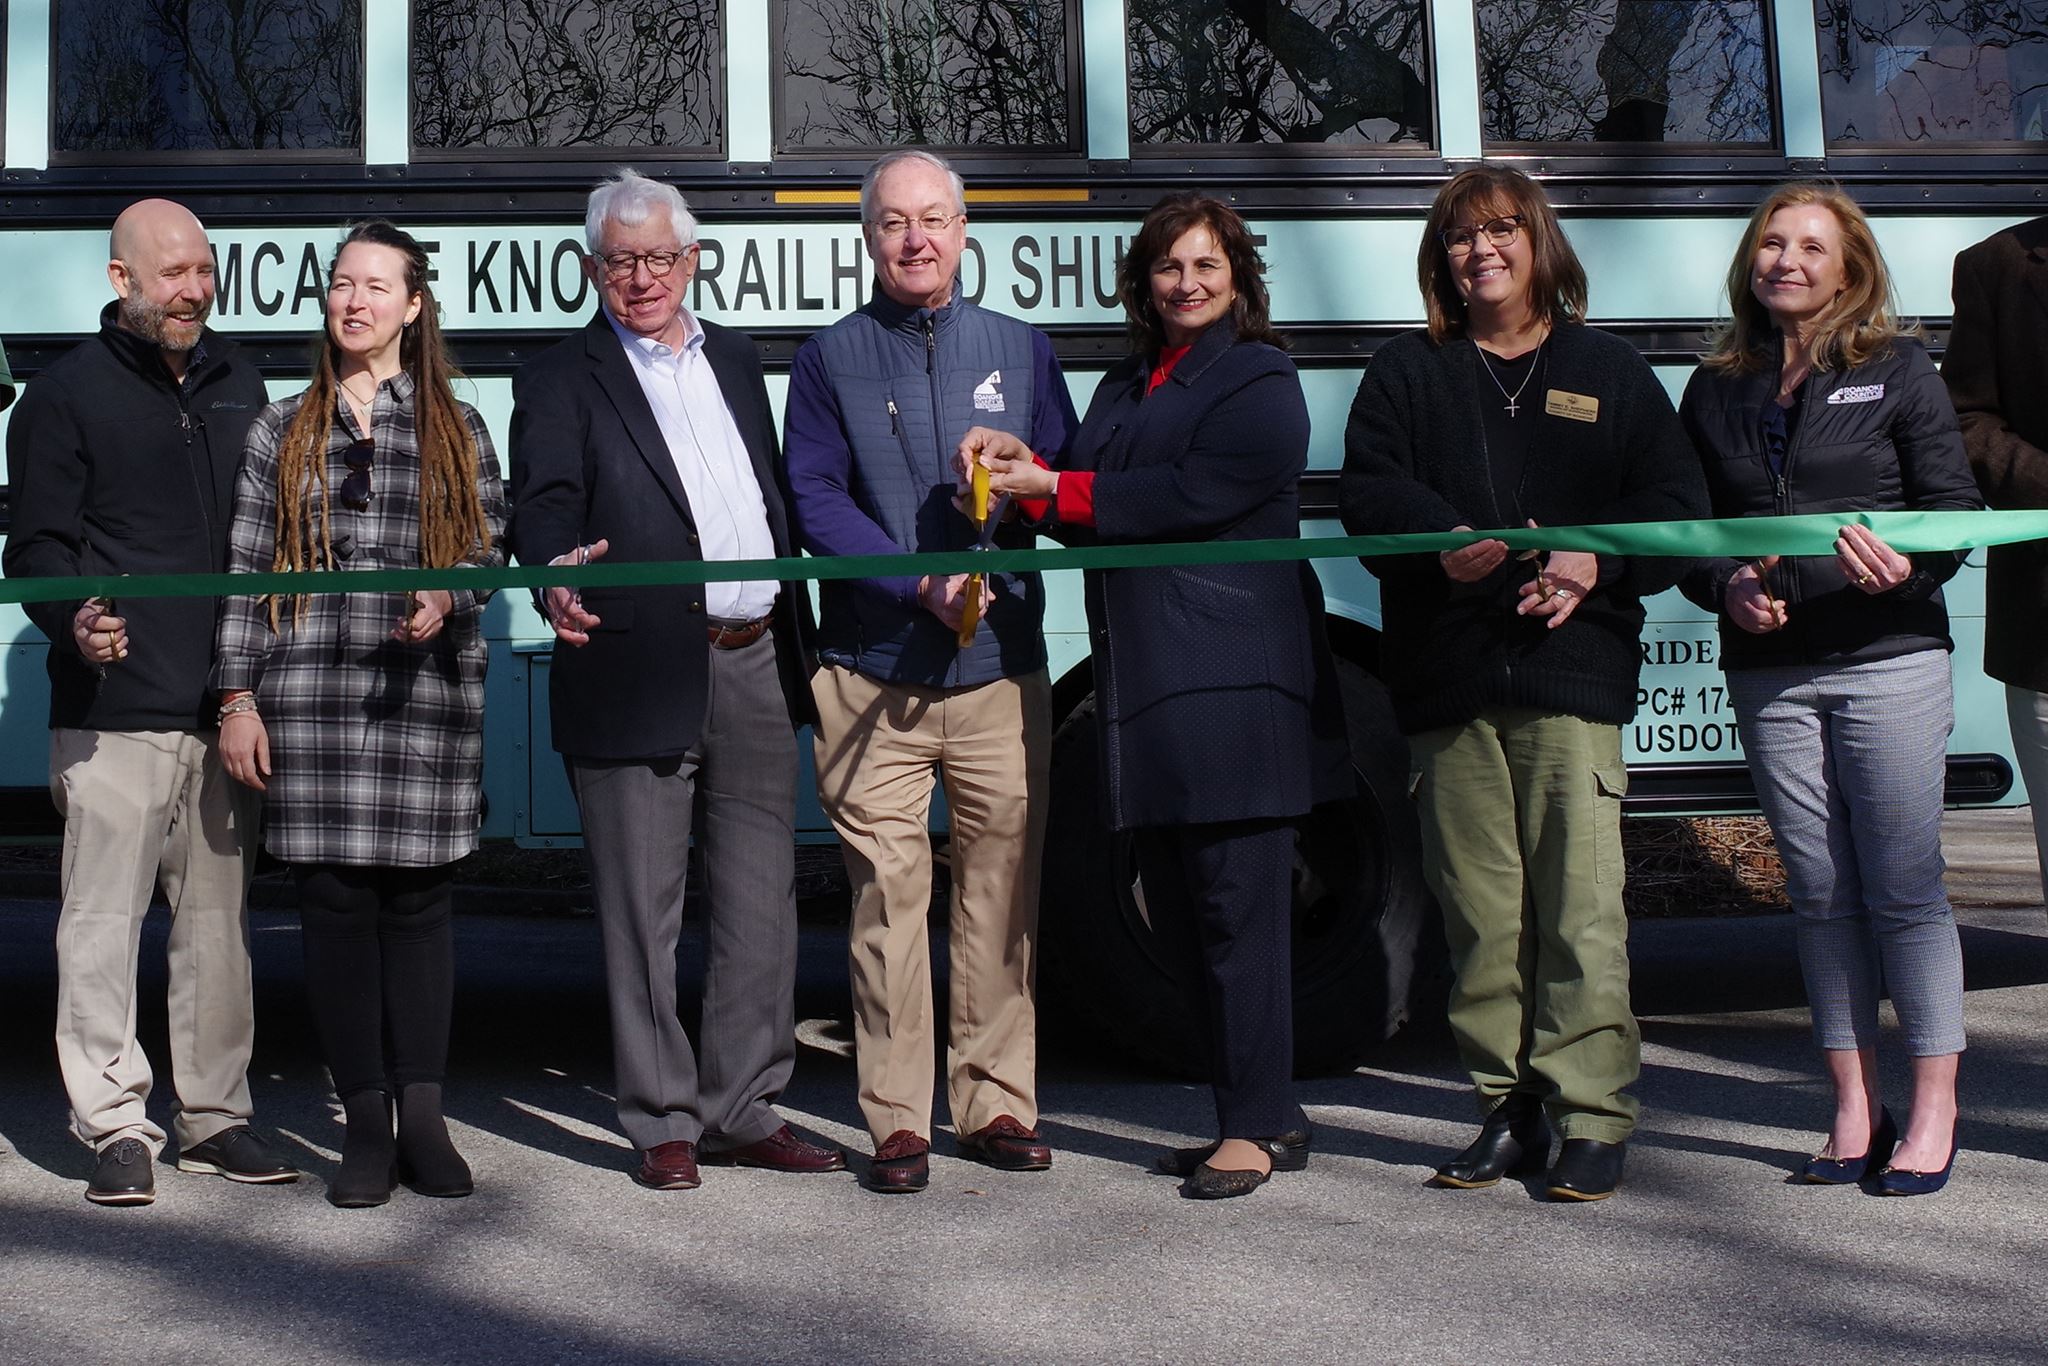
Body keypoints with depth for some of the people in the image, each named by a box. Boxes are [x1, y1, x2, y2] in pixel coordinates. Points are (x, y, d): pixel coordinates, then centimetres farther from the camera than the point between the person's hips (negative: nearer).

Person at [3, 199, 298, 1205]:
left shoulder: (238, 384, 16)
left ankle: (215, 1114, 18)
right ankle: (116, 1122, 6)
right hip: (113, 710, -5)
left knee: (218, 916, 9)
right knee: (103, 916, -3)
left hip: (224, 706, 5)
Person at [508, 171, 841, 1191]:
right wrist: (558, 572, -35)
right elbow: (544, 504, -13)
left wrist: (797, 638, 13)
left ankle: (743, 1110, 20)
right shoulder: (562, 380, 2)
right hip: (640, 675, -5)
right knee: (643, 913, 2)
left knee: (762, 900, 9)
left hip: (755, 667, 5)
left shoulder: (736, 360, 18)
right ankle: (663, 1122, 14)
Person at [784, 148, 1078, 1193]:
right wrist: (921, 587, -13)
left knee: (1001, 889, 3)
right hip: (872, 672, -2)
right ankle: (897, 1120, 3)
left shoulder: (1020, 349, 15)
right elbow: (815, 497, -1)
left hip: (1002, 666, 2)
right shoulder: (829, 358, 9)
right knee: (887, 892, -4)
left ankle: (996, 1105, 13)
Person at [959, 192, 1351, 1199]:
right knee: (1179, 913, 10)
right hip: (1148, 683, 8)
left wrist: (1051, 490, -9)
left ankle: (1254, 1127, 3)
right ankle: (1271, 1114, 19)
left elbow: (1183, 497, -14)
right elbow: (1090, 502, 14)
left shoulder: (1261, 383, -2)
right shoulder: (1125, 388, 22)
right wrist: (1021, 465, -5)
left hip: (1234, 680, -8)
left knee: (1236, 907, -6)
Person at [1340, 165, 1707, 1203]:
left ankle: (1592, 1117, -1)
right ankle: (1509, 1108, 13)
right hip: (1447, 680, 2)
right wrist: (1442, 541, -18)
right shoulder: (1405, 372, 16)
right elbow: (1367, 486, 1)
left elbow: (1675, 503, 8)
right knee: (1477, 905, 3)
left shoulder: (1609, 371, 14)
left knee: (1580, 902, -8)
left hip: (1574, 665, -1)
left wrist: (1597, 559, -11)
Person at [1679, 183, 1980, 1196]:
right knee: (1821, 894, 6)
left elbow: (1956, 505, -1)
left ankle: (1932, 1112, 6)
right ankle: (1855, 1108, 15)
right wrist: (1727, 588, -7)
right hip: (1769, 673, 3)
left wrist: (1906, 563, -21)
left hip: (1890, 660, -3)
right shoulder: (1715, 390, 12)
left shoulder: (1897, 371, 3)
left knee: (1903, 889, -3)